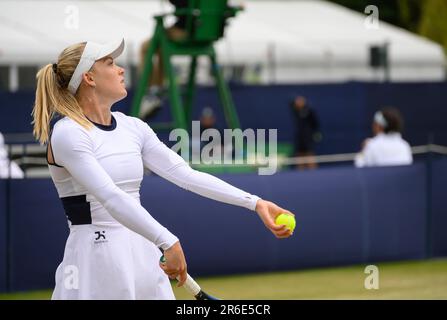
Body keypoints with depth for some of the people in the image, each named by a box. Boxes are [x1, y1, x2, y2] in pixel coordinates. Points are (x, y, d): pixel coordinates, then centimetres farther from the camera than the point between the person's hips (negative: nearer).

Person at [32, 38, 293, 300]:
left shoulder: (133, 128, 10)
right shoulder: (67, 133, -13)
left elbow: (187, 175, 6)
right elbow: (111, 197, -24)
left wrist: (254, 203, -1)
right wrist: (168, 242, -33)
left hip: (144, 256, 7)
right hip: (95, 257, -7)